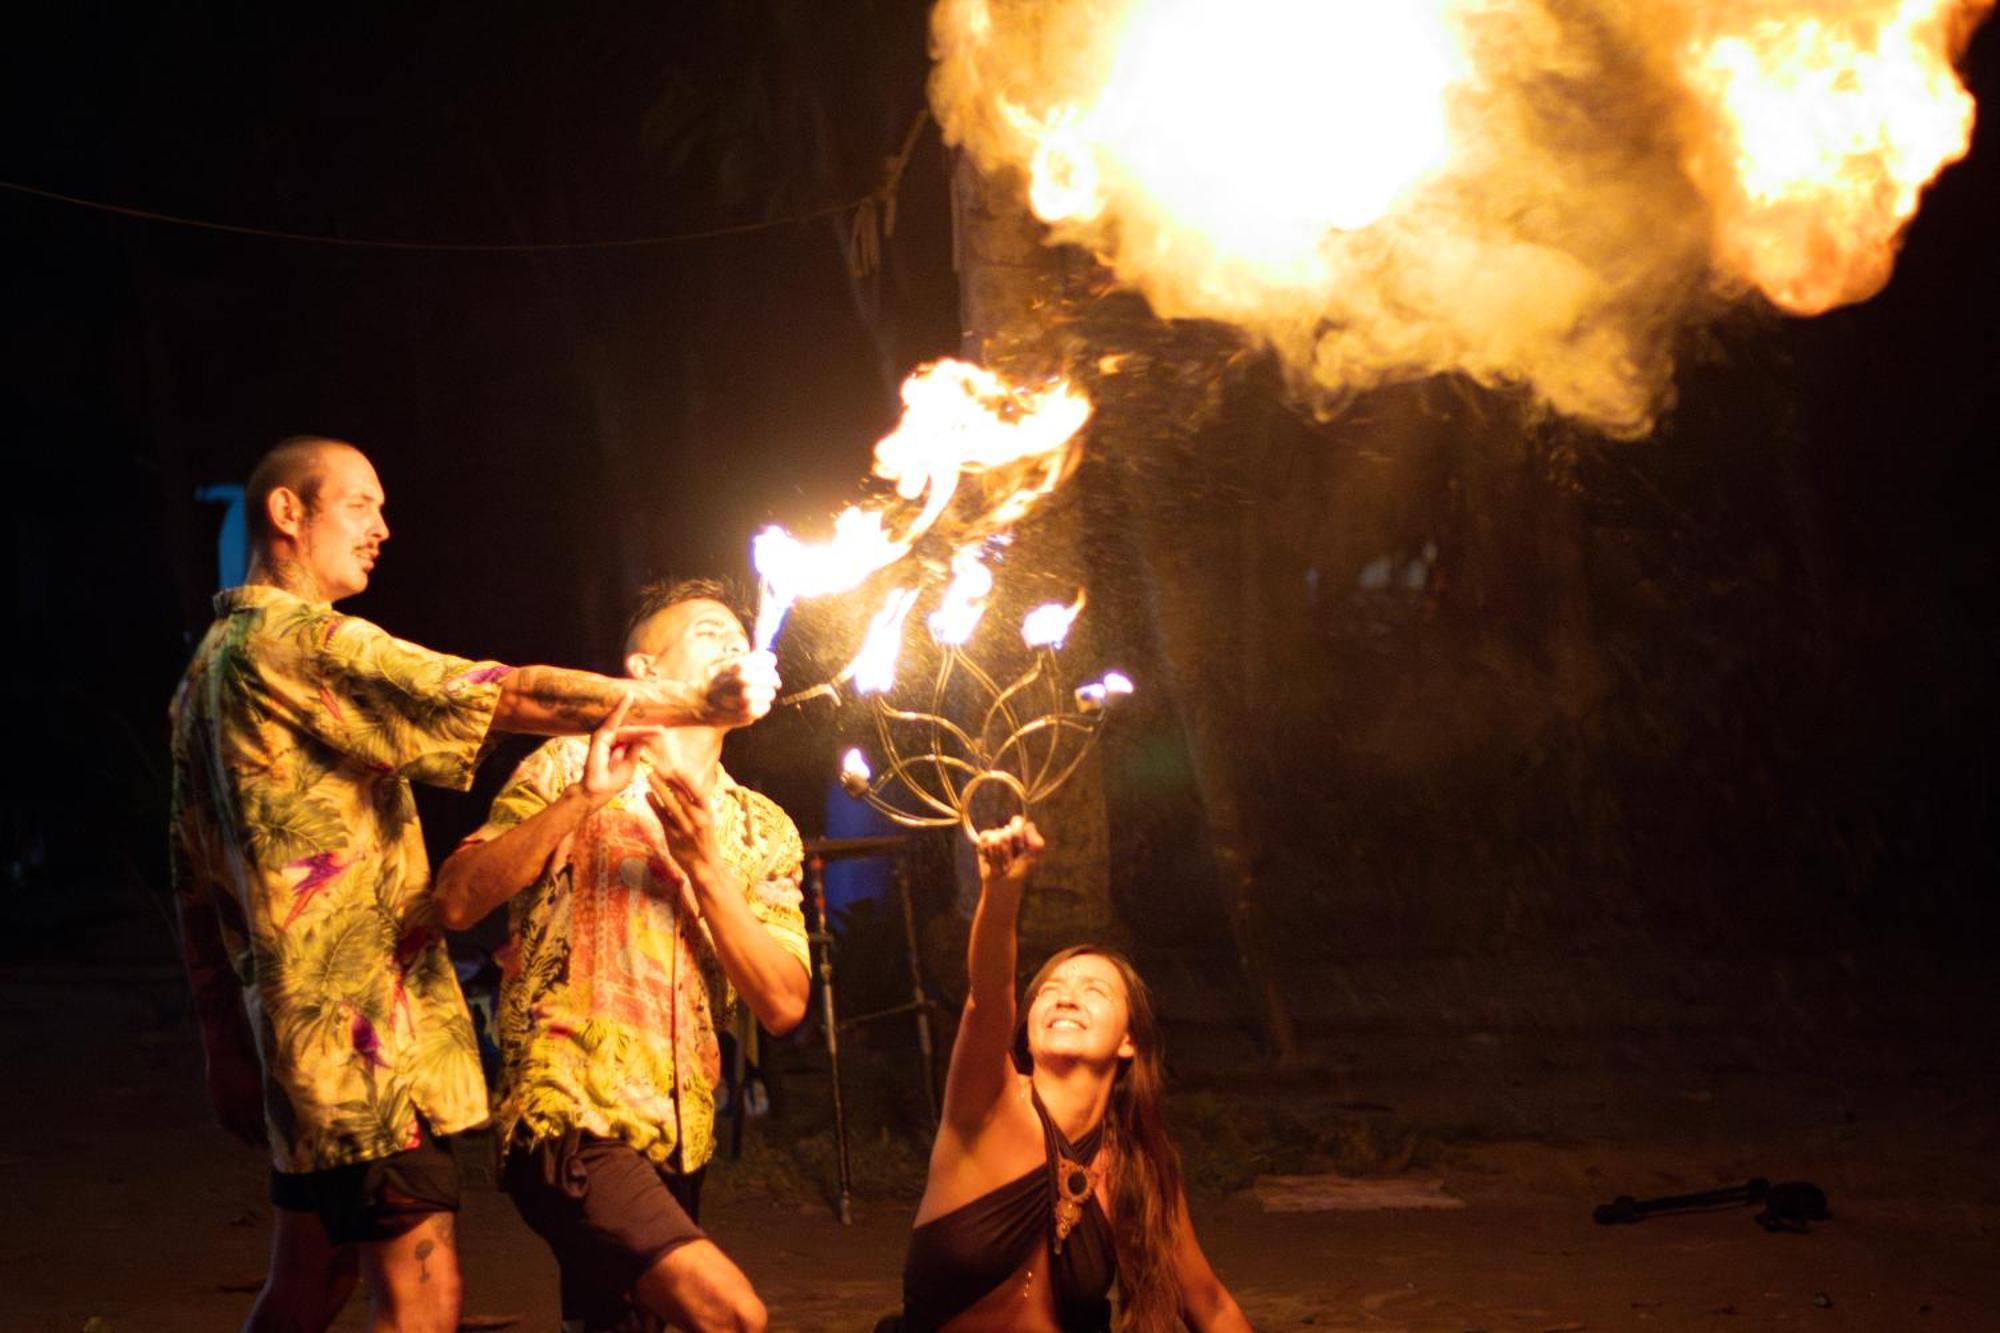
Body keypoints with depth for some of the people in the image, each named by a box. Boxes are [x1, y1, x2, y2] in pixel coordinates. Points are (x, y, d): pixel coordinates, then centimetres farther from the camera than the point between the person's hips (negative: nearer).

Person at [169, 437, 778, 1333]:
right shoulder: (299, 641, -12)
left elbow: (195, 874, 20)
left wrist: (228, 1041, 22)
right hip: (367, 1030, -11)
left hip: (301, 1031, 11)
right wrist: (697, 703, -17)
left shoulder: (211, 665, 19)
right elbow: (508, 696, -19)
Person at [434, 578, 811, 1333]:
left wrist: (704, 865, -7)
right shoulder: (568, 768, 4)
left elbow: (783, 1006, 2)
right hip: (569, 1121, -6)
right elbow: (457, 901, -10)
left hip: (676, 1144, 6)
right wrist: (582, 799, -16)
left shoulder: (762, 831, 14)